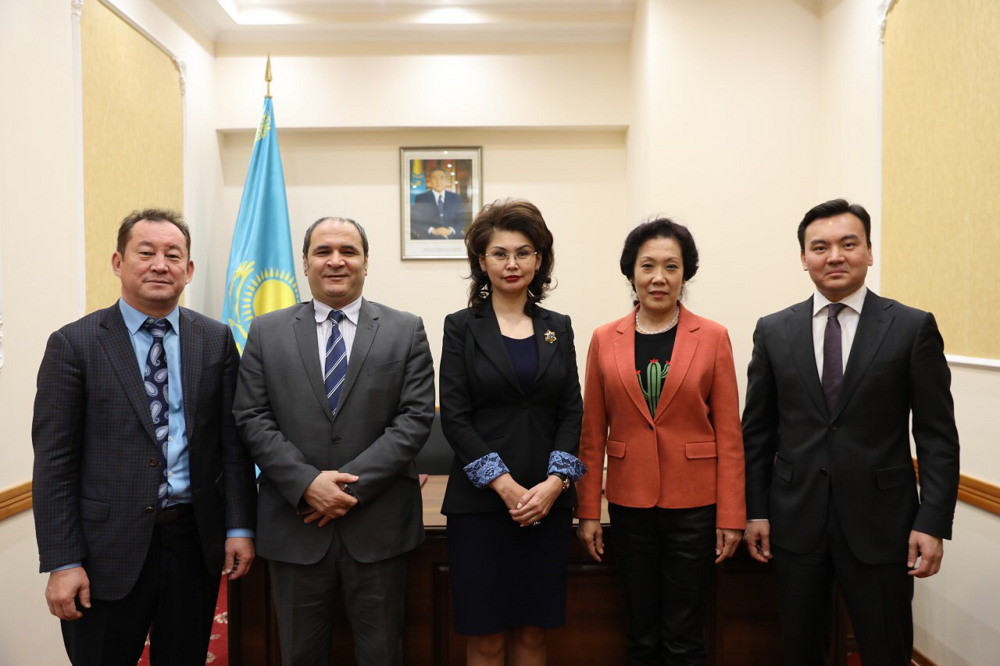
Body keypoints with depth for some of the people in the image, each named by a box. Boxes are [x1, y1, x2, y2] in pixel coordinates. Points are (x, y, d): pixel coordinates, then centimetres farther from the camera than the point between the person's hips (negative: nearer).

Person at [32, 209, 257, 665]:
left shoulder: (216, 340, 2)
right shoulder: (74, 344, -5)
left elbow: (232, 440, 3)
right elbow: (53, 461, -6)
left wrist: (239, 526, -2)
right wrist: (62, 563, -9)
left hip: (197, 541, 2)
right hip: (109, 549, -2)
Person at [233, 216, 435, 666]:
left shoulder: (406, 331, 1)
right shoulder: (267, 332, 5)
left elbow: (415, 418, -5)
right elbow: (251, 419, 0)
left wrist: (352, 482, -14)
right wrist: (307, 483, -13)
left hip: (378, 524, -1)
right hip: (295, 524, 1)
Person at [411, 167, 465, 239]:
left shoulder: (455, 198, 15)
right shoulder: (420, 198, 7)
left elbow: (461, 220, 12)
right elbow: (415, 222, 1)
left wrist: (451, 230, -8)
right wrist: (433, 230, -13)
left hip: (452, 239, 2)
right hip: (429, 240, -2)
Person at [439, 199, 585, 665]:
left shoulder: (558, 327, 9)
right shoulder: (461, 326, 0)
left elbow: (571, 412, 5)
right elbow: (454, 417, -6)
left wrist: (554, 483, -9)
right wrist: (506, 486, -13)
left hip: (548, 500, 3)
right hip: (481, 500, -2)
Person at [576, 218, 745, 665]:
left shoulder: (712, 337, -3)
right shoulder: (605, 340, 1)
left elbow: (728, 432, -2)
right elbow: (592, 433, 3)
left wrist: (731, 516, -4)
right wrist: (588, 512, 2)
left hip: (693, 504, -1)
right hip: (630, 503, 2)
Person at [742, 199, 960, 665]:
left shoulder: (914, 328, -3)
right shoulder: (773, 331, 2)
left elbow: (937, 435, -3)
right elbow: (757, 431, 4)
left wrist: (933, 523, -8)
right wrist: (755, 511, 2)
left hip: (880, 521, -1)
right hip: (795, 520, 2)